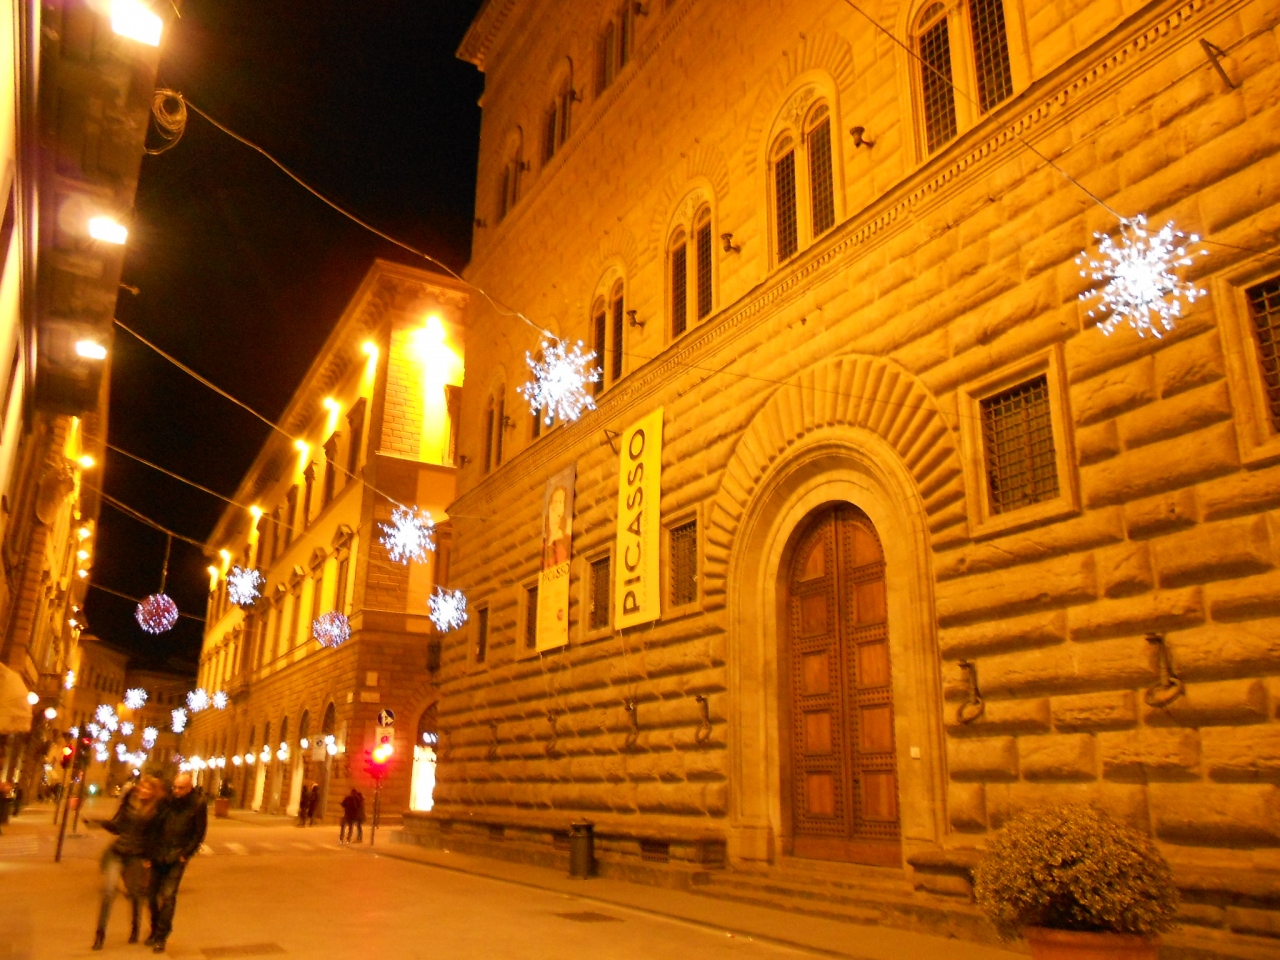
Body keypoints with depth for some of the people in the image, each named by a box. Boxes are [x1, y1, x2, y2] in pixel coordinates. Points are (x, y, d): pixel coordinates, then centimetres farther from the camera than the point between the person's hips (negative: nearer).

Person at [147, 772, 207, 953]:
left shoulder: (198, 805, -9)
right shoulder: (167, 800, -3)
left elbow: (199, 834, -4)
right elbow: (154, 824, 7)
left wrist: (185, 854, -9)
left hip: (177, 857, -3)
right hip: (158, 855, 3)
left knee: (168, 896, -9)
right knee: (153, 894, 9)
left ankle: (161, 936, 3)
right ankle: (155, 930, 28)